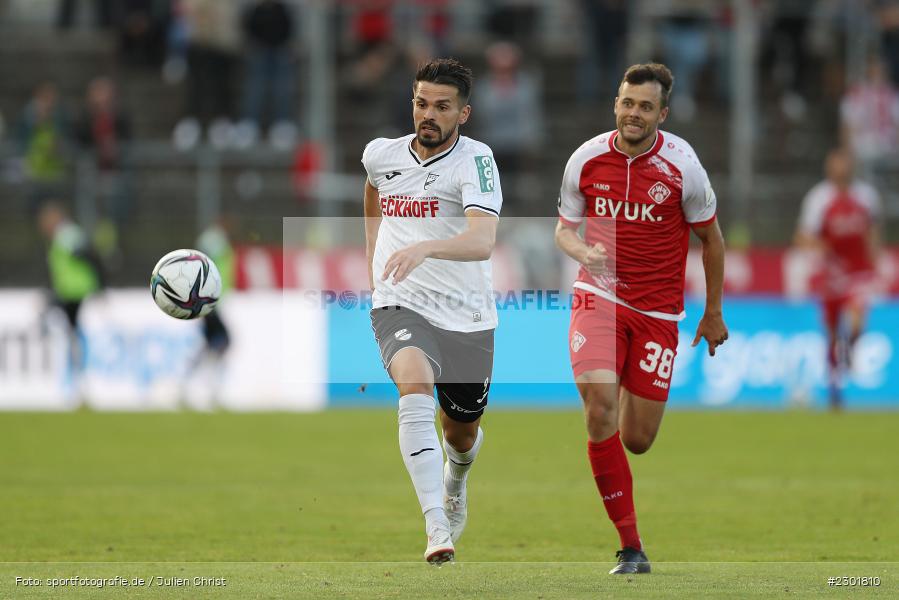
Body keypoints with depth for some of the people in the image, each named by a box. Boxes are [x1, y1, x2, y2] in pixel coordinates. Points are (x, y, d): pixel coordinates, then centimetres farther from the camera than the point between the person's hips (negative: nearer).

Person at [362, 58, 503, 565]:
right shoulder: (381, 154, 2)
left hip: (468, 319, -1)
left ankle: (456, 482, 57)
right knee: (416, 388, -31)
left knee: (462, 432, 16)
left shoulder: (475, 160, -13)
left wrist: (425, 248, -47)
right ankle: (437, 527, -40)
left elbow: (482, 241, -30)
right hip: (401, 308, 1)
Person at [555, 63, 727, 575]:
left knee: (637, 441, 1)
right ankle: (631, 546, -15)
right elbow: (565, 228, 9)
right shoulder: (586, 159, -4)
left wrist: (714, 314, 10)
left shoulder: (681, 165, -8)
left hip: (658, 309, 0)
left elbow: (711, 237, 5)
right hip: (599, 296, 0)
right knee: (601, 409, -22)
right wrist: (584, 253, -15)